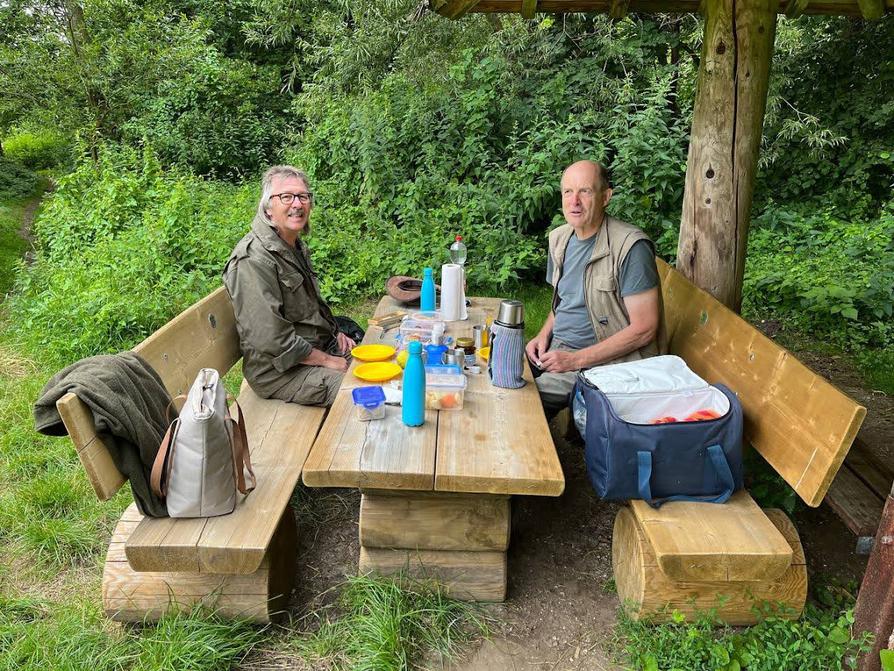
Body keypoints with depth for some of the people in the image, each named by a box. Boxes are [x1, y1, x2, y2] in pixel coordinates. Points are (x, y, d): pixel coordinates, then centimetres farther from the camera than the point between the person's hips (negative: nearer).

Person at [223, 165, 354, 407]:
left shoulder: (296, 245, 9)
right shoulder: (252, 260, -23)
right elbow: (272, 340, -26)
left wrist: (334, 331, 9)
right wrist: (327, 360, -19)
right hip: (279, 370, -10)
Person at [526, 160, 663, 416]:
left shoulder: (631, 247, -17)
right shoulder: (559, 238, 8)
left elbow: (644, 328, -18)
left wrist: (576, 360, -19)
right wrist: (544, 335, 2)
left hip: (603, 363, -7)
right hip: (556, 349, 8)